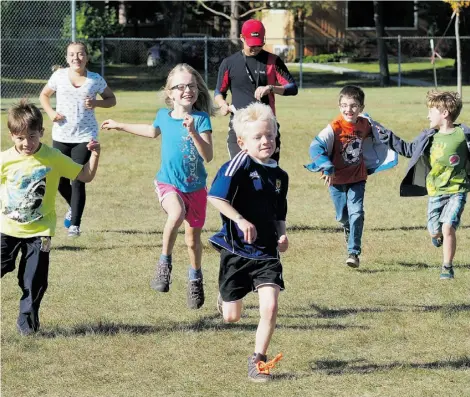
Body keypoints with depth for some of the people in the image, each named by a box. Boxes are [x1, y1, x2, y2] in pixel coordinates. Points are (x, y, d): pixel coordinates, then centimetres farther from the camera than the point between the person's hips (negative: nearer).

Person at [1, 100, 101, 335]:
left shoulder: (54, 159, -9)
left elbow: (85, 176, -3)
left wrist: (94, 156, -16)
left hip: (39, 231, 0)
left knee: (34, 281, 3)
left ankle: (27, 320, 21)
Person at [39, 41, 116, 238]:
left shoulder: (96, 80, -2)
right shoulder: (59, 76, 0)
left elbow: (111, 99, 11)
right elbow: (44, 95, 15)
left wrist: (97, 103, -10)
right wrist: (50, 112, -4)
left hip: (85, 137, -2)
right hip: (61, 136, 2)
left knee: (78, 181, -7)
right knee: (60, 181, 8)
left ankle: (75, 224, 1)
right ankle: (73, 207, 39)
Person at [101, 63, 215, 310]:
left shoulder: (201, 118, -12)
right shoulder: (164, 116, -2)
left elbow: (208, 156, -21)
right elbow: (153, 131, 24)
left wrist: (193, 132, -34)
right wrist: (120, 126, 35)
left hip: (195, 187, 0)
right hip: (168, 183, 0)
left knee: (193, 236, 11)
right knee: (177, 213, -33)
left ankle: (195, 280, 37)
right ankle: (164, 263, -16)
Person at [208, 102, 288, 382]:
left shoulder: (280, 175, 7)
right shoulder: (241, 164, -14)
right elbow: (215, 197, -24)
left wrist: (282, 234, 3)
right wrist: (241, 220, -31)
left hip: (267, 252, 4)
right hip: (237, 250, -4)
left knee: (270, 307, -14)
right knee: (232, 317, 8)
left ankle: (258, 361, 2)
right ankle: (226, 296, 46)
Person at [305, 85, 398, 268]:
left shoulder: (366, 124, -5)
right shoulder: (334, 127, -21)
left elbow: (378, 138, 19)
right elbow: (316, 146, -29)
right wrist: (326, 168, -38)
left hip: (357, 177, 2)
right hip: (337, 179, -2)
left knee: (356, 213, -12)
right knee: (342, 216, 14)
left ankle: (353, 252, -8)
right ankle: (348, 228, 50)